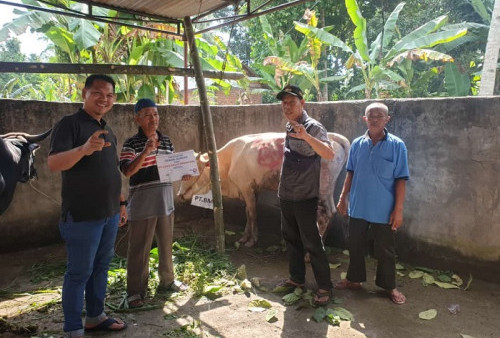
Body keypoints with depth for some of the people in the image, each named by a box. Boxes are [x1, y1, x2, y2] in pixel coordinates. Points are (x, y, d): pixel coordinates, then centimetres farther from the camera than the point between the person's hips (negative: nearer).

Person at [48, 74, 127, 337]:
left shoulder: (107, 130, 13)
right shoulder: (69, 124, -10)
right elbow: (53, 163, -23)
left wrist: (120, 203, 19)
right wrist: (84, 149, -40)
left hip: (109, 214, 8)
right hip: (82, 216, -7)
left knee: (100, 268, 16)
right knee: (79, 272, 2)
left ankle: (95, 316, 30)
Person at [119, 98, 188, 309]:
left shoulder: (166, 141, 10)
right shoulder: (131, 144, -8)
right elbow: (127, 171, -20)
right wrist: (145, 152, -31)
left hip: (166, 200, 6)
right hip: (142, 203, -6)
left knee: (166, 244, 18)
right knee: (140, 248, 2)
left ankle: (167, 280, 35)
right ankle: (135, 291, 15)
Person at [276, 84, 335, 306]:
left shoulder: (313, 127, -15)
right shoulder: (289, 126, 9)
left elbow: (329, 154, -32)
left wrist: (306, 136, -47)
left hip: (305, 198, -8)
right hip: (286, 196, 8)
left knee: (312, 244, -1)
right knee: (291, 239, 17)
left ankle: (324, 287, 12)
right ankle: (297, 278, 33)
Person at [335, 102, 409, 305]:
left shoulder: (397, 146, -10)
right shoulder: (357, 144, 0)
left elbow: (401, 180, -9)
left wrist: (398, 209, -12)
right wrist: (342, 198, 6)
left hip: (384, 210, -3)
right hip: (358, 207, 3)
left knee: (385, 251, 11)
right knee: (355, 245, 16)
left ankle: (389, 286, 31)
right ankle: (354, 279, 36)